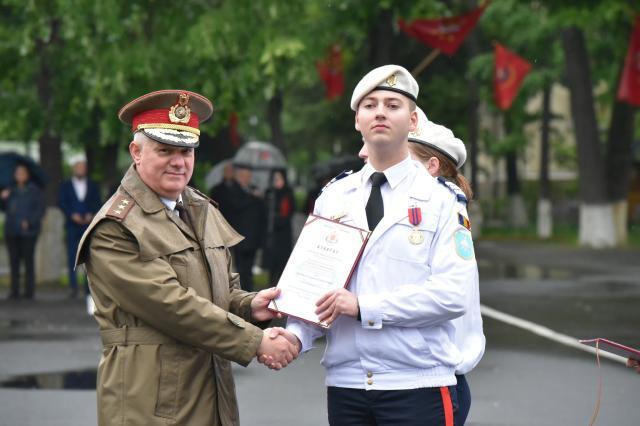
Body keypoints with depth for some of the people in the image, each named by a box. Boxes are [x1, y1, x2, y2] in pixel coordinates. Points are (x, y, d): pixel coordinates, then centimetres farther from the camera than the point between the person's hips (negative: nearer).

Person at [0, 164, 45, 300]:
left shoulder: (34, 190, 1)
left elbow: (40, 209, -2)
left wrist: (30, 222, -14)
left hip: (27, 231, -4)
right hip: (11, 231, 4)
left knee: (28, 260, -6)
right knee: (14, 260, 2)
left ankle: (29, 291, -3)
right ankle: (15, 291, 4)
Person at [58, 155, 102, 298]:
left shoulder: (93, 186, 13)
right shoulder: (65, 186, 9)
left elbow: (98, 204, 8)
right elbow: (62, 203, 1)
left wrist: (91, 215, -11)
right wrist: (72, 215, -14)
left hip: (89, 225, 1)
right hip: (72, 226, -1)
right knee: (72, 258, -3)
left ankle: (89, 288, 0)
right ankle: (73, 288, -3)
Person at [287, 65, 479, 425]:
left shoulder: (440, 199, -1)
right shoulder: (333, 199, 12)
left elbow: (452, 294, -11)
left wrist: (363, 306, -15)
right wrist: (296, 336, -9)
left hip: (418, 386, -3)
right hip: (345, 384, 4)